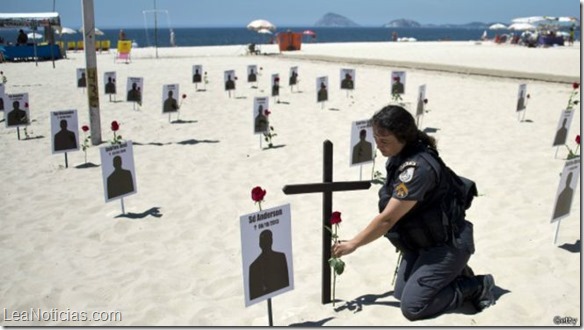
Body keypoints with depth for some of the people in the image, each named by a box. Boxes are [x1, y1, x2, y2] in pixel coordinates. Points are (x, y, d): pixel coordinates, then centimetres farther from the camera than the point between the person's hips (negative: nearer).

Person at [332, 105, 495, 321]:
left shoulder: (418, 168, -31)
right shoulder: (399, 156, -2)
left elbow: (387, 218, -27)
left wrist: (352, 244, -18)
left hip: (448, 245, -9)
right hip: (421, 241, 9)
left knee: (411, 307, -11)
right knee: (400, 293, 12)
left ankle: (476, 287, 3)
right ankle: (455, 273, 22)